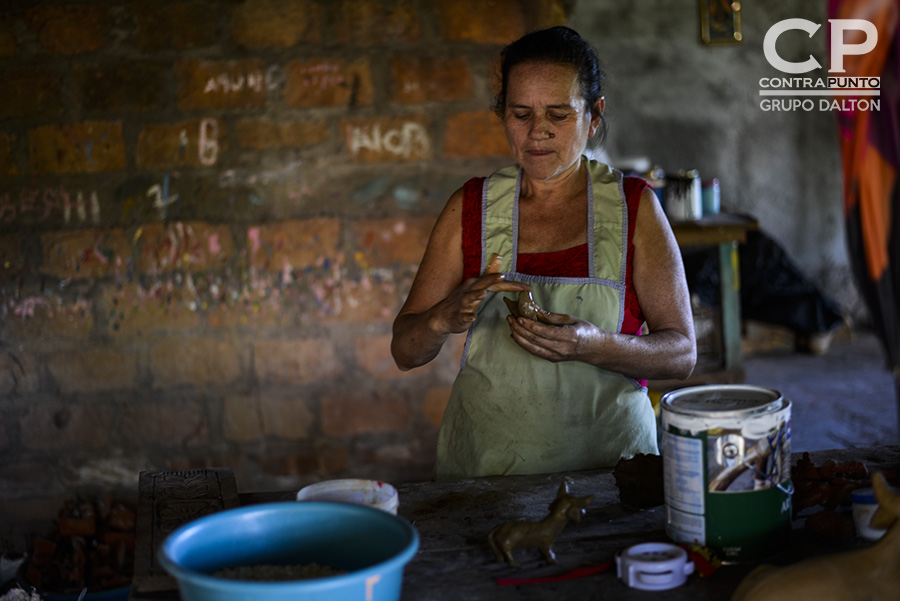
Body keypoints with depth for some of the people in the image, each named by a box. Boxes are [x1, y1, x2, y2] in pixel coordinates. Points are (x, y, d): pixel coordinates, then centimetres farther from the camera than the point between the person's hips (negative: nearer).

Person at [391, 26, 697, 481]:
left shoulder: (635, 207, 2)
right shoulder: (471, 208, 5)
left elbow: (681, 354, 0)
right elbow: (405, 351, 5)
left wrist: (592, 346, -18)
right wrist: (445, 318, -16)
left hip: (608, 457, -1)